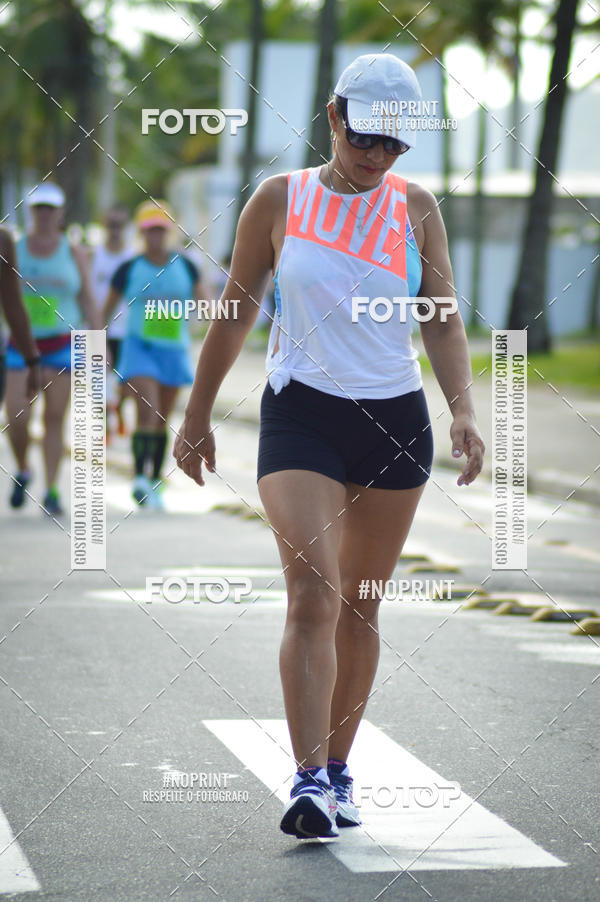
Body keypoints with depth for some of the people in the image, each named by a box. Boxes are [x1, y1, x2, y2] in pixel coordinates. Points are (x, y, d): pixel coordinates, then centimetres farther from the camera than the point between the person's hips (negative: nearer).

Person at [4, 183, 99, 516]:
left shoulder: (74, 253, 2)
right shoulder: (13, 249, 2)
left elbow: (87, 301, 5)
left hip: (61, 345, 0)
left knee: (55, 419, -3)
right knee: (16, 418, -10)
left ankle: (51, 491, 3)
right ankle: (22, 472, 18)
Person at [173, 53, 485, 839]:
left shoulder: (416, 207, 5)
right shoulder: (280, 200, 0)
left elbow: (443, 321, 3)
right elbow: (235, 312, 8)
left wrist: (463, 411, -13)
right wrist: (197, 417, 11)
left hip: (395, 420, 2)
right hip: (301, 416, -2)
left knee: (360, 603, 9)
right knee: (313, 593, -17)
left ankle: (338, 770, 22)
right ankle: (309, 780, -20)